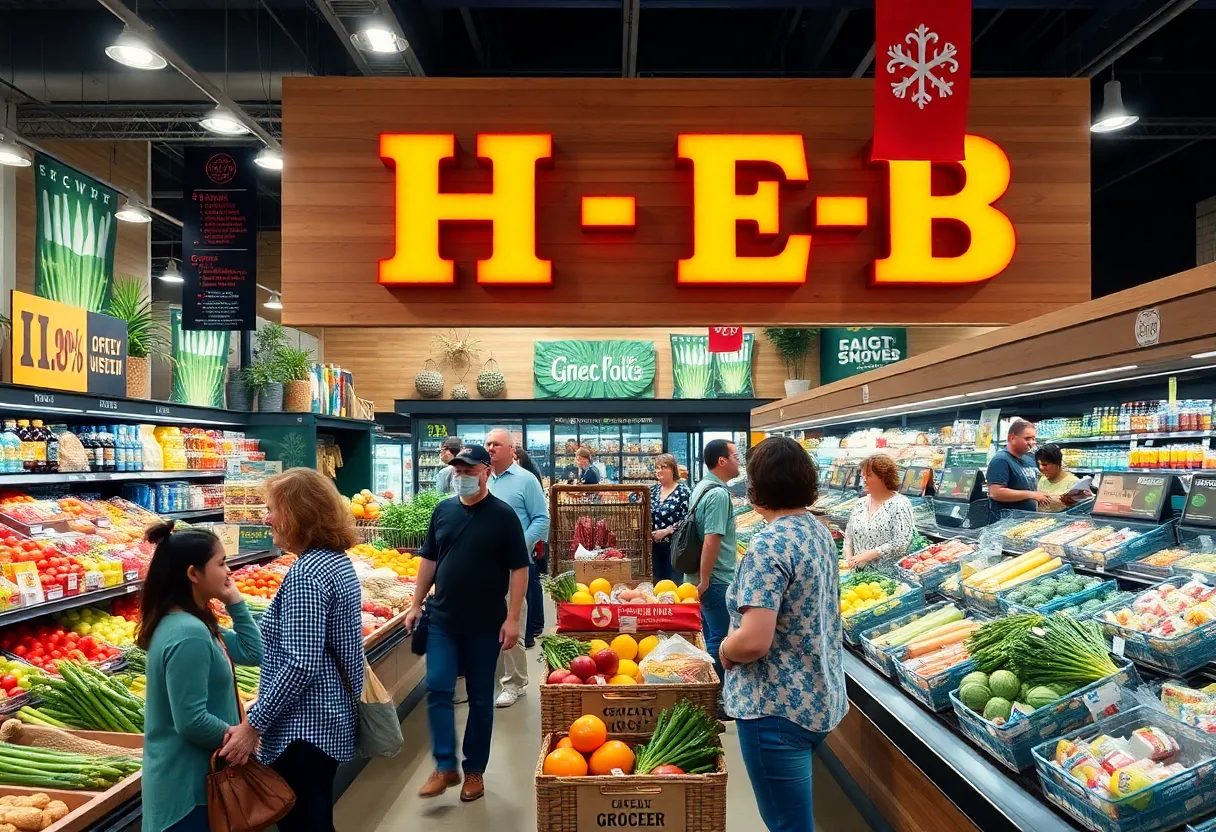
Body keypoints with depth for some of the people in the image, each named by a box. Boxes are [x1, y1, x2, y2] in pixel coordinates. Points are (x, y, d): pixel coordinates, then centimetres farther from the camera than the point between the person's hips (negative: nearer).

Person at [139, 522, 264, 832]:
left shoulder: (193, 622, 5)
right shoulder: (189, 635, -26)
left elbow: (253, 653, 9)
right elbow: (191, 721, -27)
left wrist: (235, 602, 2)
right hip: (187, 782, -10)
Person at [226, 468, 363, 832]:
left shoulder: (305, 574, -22)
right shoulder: (337, 559, 7)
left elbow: (300, 665, -26)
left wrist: (253, 724, -19)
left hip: (304, 727, -9)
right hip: (331, 716, 9)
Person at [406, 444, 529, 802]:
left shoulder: (503, 515, -8)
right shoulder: (443, 510, 4)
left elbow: (519, 568, -8)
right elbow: (429, 559, 13)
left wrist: (513, 618, -13)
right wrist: (416, 604, 9)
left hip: (485, 624, -3)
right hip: (442, 619, 3)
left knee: (480, 698, 8)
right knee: (437, 690, -3)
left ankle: (475, 770, 20)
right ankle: (445, 766, 8)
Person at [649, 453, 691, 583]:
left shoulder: (682, 491, -9)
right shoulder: (653, 490, 10)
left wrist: (666, 531, -17)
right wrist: (649, 533, 0)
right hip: (656, 545, 6)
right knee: (657, 582, 12)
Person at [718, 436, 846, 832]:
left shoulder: (768, 544, -22)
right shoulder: (820, 531, 5)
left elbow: (753, 641, -28)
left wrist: (724, 649, -8)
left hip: (777, 708, -9)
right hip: (821, 697, 9)